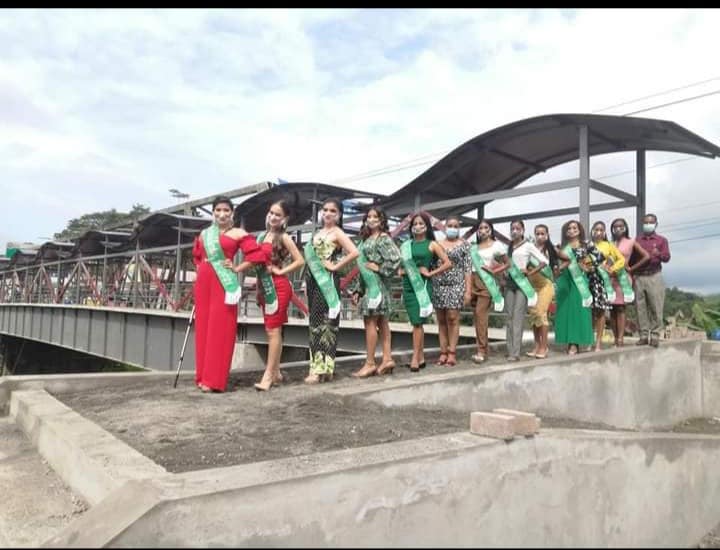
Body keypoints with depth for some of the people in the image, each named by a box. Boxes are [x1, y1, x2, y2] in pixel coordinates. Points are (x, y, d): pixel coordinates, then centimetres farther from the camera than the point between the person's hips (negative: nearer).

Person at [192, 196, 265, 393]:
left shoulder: (238, 234, 1)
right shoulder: (204, 234, 16)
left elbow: (256, 254, -7)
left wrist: (237, 269, -7)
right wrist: (200, 269, 15)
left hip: (224, 283, -5)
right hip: (203, 283, 5)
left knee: (219, 329, -6)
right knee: (203, 328, 6)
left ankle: (214, 379, -2)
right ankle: (203, 376, 14)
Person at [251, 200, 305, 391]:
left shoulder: (284, 237, -7)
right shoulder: (262, 236, 12)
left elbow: (300, 261, -14)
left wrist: (280, 271, -11)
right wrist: (259, 285, 8)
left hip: (278, 287, -7)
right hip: (264, 286, 8)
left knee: (273, 330, -6)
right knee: (270, 330, 11)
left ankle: (269, 375, -2)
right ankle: (276, 372, 20)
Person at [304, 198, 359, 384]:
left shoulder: (337, 233, -5)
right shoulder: (318, 232, 17)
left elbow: (355, 252, -20)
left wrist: (336, 266, -14)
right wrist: (308, 277, 8)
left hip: (327, 280, -8)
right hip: (314, 280, 8)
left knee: (325, 322, -6)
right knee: (315, 322, 8)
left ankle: (323, 369, -3)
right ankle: (317, 366, 15)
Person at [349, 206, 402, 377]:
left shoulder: (384, 238, -7)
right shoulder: (366, 239, 18)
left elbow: (396, 258, -21)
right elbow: (361, 266, 17)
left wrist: (379, 268, -15)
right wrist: (356, 290, 13)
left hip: (377, 284, -8)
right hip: (367, 285, 8)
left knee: (370, 322, -8)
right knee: (381, 322, 8)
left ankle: (370, 363, -3)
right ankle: (387, 359, 12)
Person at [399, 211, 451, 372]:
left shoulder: (432, 244, 3)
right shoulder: (406, 245, 12)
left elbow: (448, 263, -2)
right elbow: (400, 269, 13)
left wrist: (430, 273, -6)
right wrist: (412, 269, -6)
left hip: (423, 285, -4)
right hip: (408, 285, 4)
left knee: (417, 322, -8)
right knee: (416, 322, 7)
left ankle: (415, 358, -5)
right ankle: (421, 358, 14)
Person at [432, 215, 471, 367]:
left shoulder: (464, 244, 4)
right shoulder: (437, 244, 10)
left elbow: (467, 268, 0)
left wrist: (468, 290, -7)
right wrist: (430, 285, 2)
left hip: (456, 285, -3)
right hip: (438, 285, 3)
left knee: (452, 318, -7)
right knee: (441, 320, 4)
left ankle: (452, 353, 0)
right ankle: (443, 352, 9)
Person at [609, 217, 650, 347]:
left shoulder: (631, 242, 5)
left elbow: (646, 256, -2)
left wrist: (631, 268, -1)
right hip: (610, 277, 4)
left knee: (620, 308, -9)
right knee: (612, 309, 1)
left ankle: (621, 339, -9)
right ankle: (616, 339, 5)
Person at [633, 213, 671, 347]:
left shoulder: (662, 240, 9)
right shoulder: (637, 240, 14)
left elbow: (667, 258, -2)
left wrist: (659, 254, -24)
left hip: (654, 277, -2)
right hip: (638, 277, 2)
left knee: (656, 307, -4)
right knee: (641, 308, 0)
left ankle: (655, 336, 2)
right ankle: (644, 336, 5)